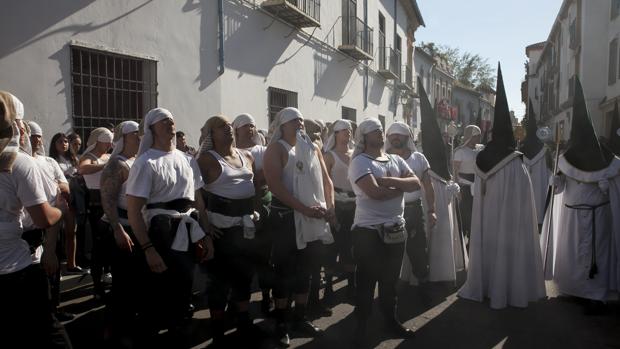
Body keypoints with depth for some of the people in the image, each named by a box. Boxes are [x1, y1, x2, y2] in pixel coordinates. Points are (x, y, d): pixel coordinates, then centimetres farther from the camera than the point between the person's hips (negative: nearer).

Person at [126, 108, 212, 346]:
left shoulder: (188, 160, 9)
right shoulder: (145, 163, -10)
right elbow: (133, 211, -14)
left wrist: (206, 235, 10)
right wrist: (148, 249, -20)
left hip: (190, 234, 6)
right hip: (162, 235, -6)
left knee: (184, 290, 16)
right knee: (160, 295, 3)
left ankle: (178, 336, 37)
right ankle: (149, 336, 28)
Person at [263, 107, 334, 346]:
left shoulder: (312, 148, 13)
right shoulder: (276, 149, -5)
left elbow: (326, 179, 12)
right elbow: (275, 185, -17)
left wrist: (330, 207, -5)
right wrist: (304, 209, -22)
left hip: (315, 219, 6)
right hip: (287, 217, -6)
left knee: (305, 270, 14)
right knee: (285, 271, 3)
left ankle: (300, 318, 28)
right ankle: (280, 322, 17)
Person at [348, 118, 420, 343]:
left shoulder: (396, 160, 11)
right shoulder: (359, 161, -10)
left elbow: (416, 183, -1)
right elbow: (374, 192, -23)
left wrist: (390, 181, -17)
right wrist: (402, 187, -8)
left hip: (396, 229, 6)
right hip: (369, 231, -6)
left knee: (391, 279, 19)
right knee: (367, 280, 5)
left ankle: (391, 320, 35)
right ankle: (361, 325, 21)